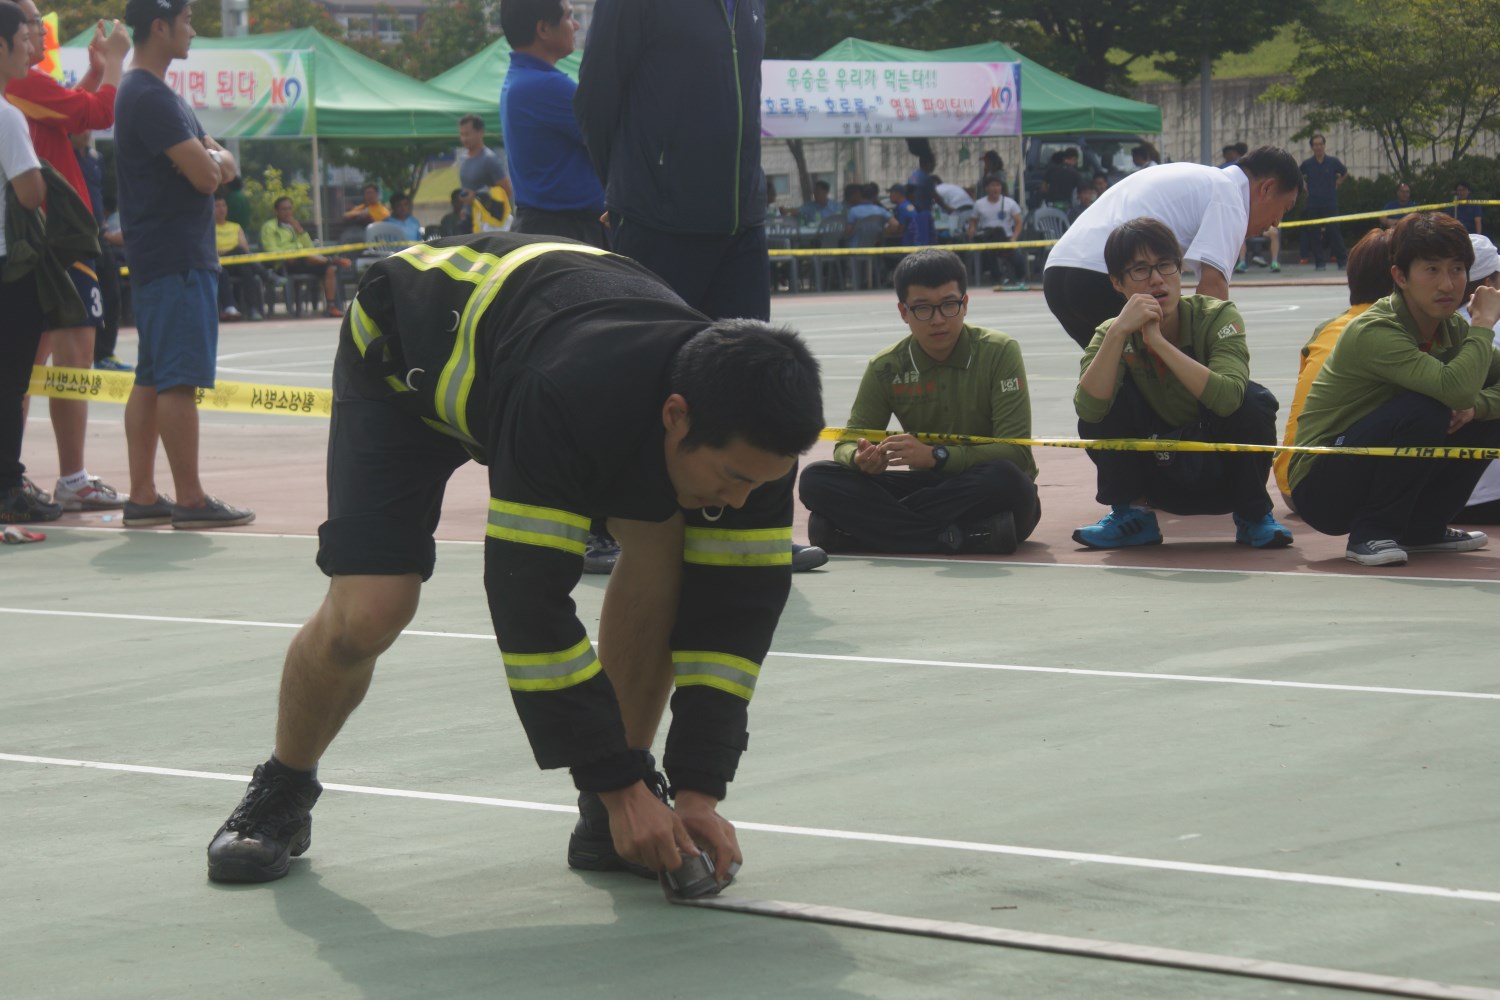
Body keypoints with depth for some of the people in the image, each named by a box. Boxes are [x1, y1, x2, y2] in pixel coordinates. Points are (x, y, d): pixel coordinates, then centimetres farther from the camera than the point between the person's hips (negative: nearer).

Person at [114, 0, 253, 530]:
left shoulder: (156, 93, 19)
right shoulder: (150, 97, -15)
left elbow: (223, 165, 20)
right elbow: (204, 174, -21)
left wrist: (213, 160, -2)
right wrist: (211, 160, 0)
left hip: (156, 262, 11)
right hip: (176, 261, -11)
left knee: (151, 381, 9)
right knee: (179, 381, -9)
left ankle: (142, 497, 11)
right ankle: (190, 500, -8)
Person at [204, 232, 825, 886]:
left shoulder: (750, 436, -28)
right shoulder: (562, 400, -46)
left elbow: (736, 607, -20)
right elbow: (526, 601, -40)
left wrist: (698, 791, -24)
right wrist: (619, 783, -36)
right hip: (405, 358, -5)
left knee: (659, 539, -19)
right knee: (366, 614, -19)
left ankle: (607, 820, -8)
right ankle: (282, 794, 11)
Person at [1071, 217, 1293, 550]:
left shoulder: (1217, 317, -18)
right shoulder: (1113, 335, -11)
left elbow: (1226, 398, -37)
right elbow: (1088, 410, -30)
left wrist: (1159, 341, -39)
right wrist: (1119, 333, -37)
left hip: (1222, 475, -2)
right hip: (1160, 476, 2)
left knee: (1253, 400, -30)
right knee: (1107, 396, -21)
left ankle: (1252, 516, -7)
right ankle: (1131, 514, -3)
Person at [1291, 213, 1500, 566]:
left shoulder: (1452, 329, 2)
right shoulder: (1374, 333, -24)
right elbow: (1456, 388, -38)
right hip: (1321, 489, -8)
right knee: (1425, 411, -30)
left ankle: (1424, 528, 9)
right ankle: (1371, 534, -16)